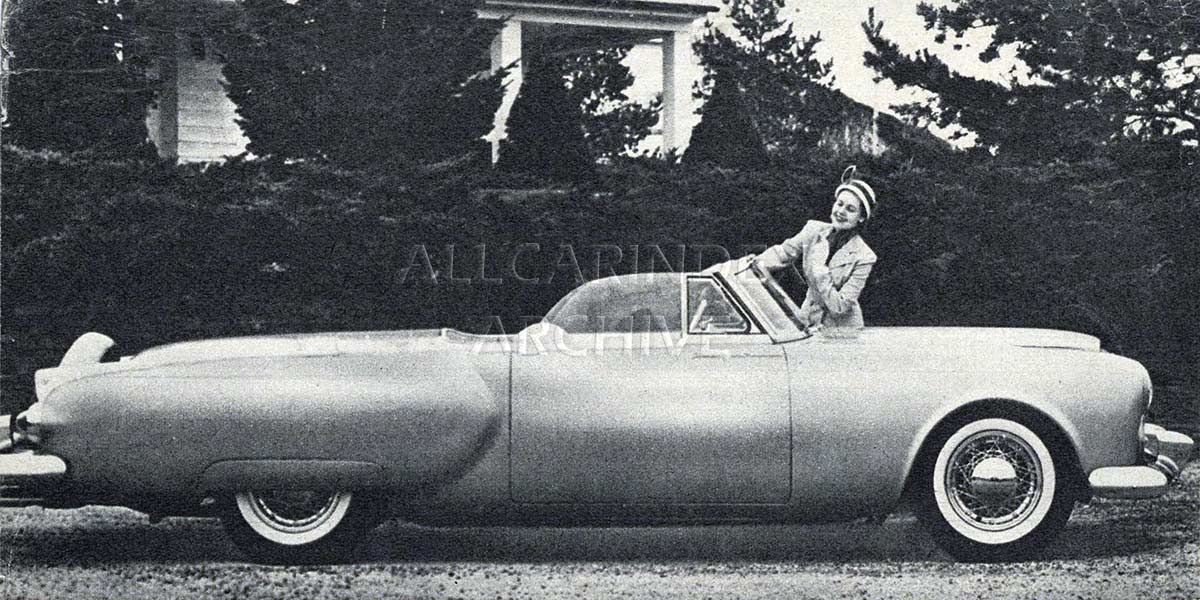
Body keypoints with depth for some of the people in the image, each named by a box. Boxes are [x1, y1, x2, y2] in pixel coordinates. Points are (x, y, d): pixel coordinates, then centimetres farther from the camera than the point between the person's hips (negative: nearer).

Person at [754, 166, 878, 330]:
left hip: (841, 330, -3)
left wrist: (820, 269, -23)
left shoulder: (863, 258, -16)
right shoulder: (814, 230, -3)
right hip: (808, 322, 3)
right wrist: (756, 263, -15)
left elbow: (839, 307, -19)